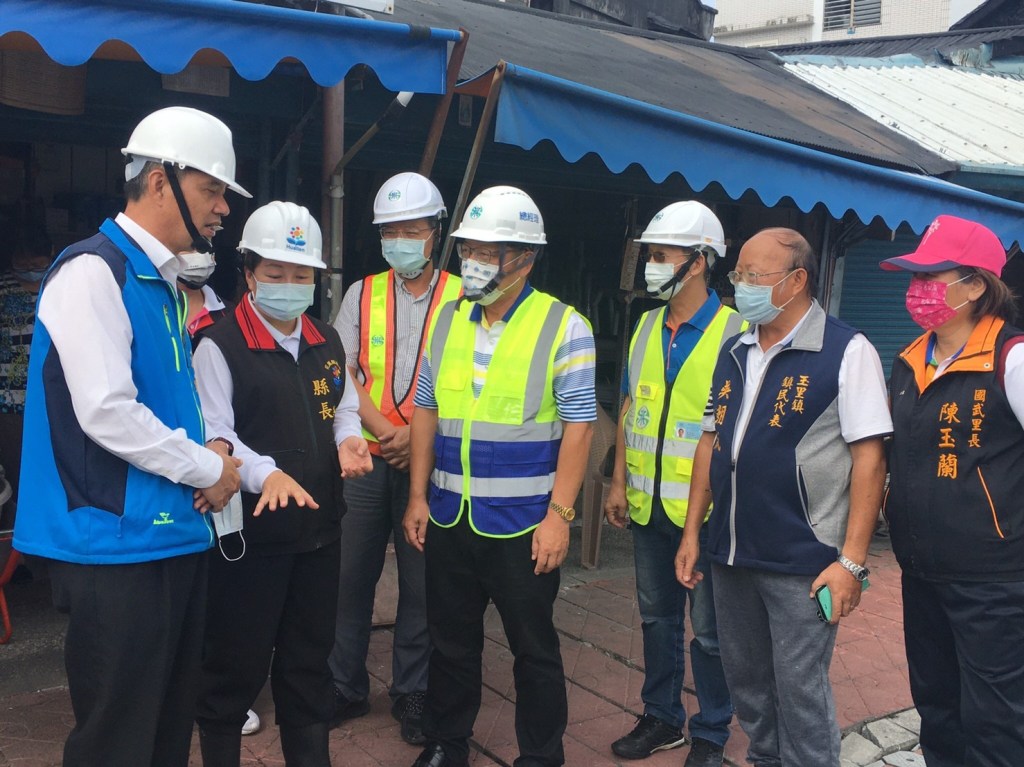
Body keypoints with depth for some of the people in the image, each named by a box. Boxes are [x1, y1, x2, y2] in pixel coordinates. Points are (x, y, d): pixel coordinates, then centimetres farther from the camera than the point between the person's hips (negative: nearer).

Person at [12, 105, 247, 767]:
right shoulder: (94, 271, -13)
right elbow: (106, 412, -21)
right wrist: (207, 469, -10)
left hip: (177, 534, 9)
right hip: (119, 544, -9)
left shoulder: (163, 283, 15)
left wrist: (208, 460, 4)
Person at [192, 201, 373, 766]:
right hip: (249, 530, -6)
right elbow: (215, 435, -17)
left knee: (310, 655, 18)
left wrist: (347, 439, -2)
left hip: (319, 525, 6)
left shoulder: (327, 342, 12)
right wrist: (266, 473, -33)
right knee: (236, 661, 5)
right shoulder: (220, 347, -10)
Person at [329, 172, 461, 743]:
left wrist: (419, 436, -15)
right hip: (366, 458, 2)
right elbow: (343, 376, 1)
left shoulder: (459, 298, 2)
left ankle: (412, 694, 20)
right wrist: (386, 432, -12)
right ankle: (346, 689, 22)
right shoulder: (362, 295, 8)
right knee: (351, 575, 7)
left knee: (420, 582, 5)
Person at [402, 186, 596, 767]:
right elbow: (426, 409, 10)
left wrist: (559, 515, -14)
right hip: (449, 517, 5)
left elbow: (578, 427, -10)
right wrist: (418, 496, 7)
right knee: (451, 639, 18)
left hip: (523, 523, -4)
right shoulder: (448, 319, 6)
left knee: (534, 647, 9)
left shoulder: (564, 327, -9)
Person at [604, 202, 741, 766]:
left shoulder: (734, 332, -11)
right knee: (657, 616, 17)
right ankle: (661, 719, 33)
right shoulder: (646, 328, 8)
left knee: (709, 628, 7)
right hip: (647, 505, 6)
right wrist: (618, 482, 8)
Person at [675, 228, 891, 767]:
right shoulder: (733, 353, 9)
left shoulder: (847, 352, -9)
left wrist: (851, 561, -15)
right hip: (730, 555, 6)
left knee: (799, 692, 2)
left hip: (802, 562, -6)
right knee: (746, 682, 17)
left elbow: (868, 459, -12)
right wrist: (692, 531, 12)